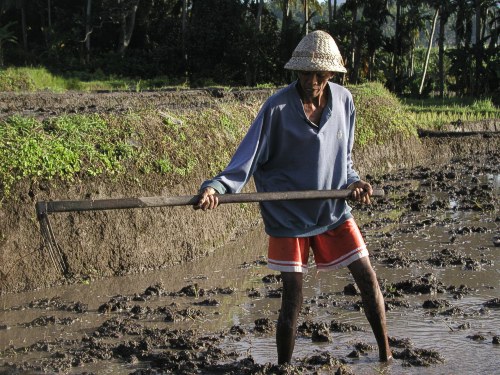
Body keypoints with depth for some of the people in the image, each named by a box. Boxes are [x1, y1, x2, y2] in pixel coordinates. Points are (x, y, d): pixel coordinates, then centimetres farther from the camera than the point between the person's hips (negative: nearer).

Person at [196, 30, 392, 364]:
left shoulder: (343, 101, -2)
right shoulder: (279, 107, -16)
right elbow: (249, 157, -17)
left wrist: (353, 182, -8)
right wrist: (216, 187, -32)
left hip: (333, 209, 4)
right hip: (288, 214, -4)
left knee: (367, 276, 6)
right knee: (293, 295, -1)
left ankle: (386, 355, 24)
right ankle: (284, 368, 17)